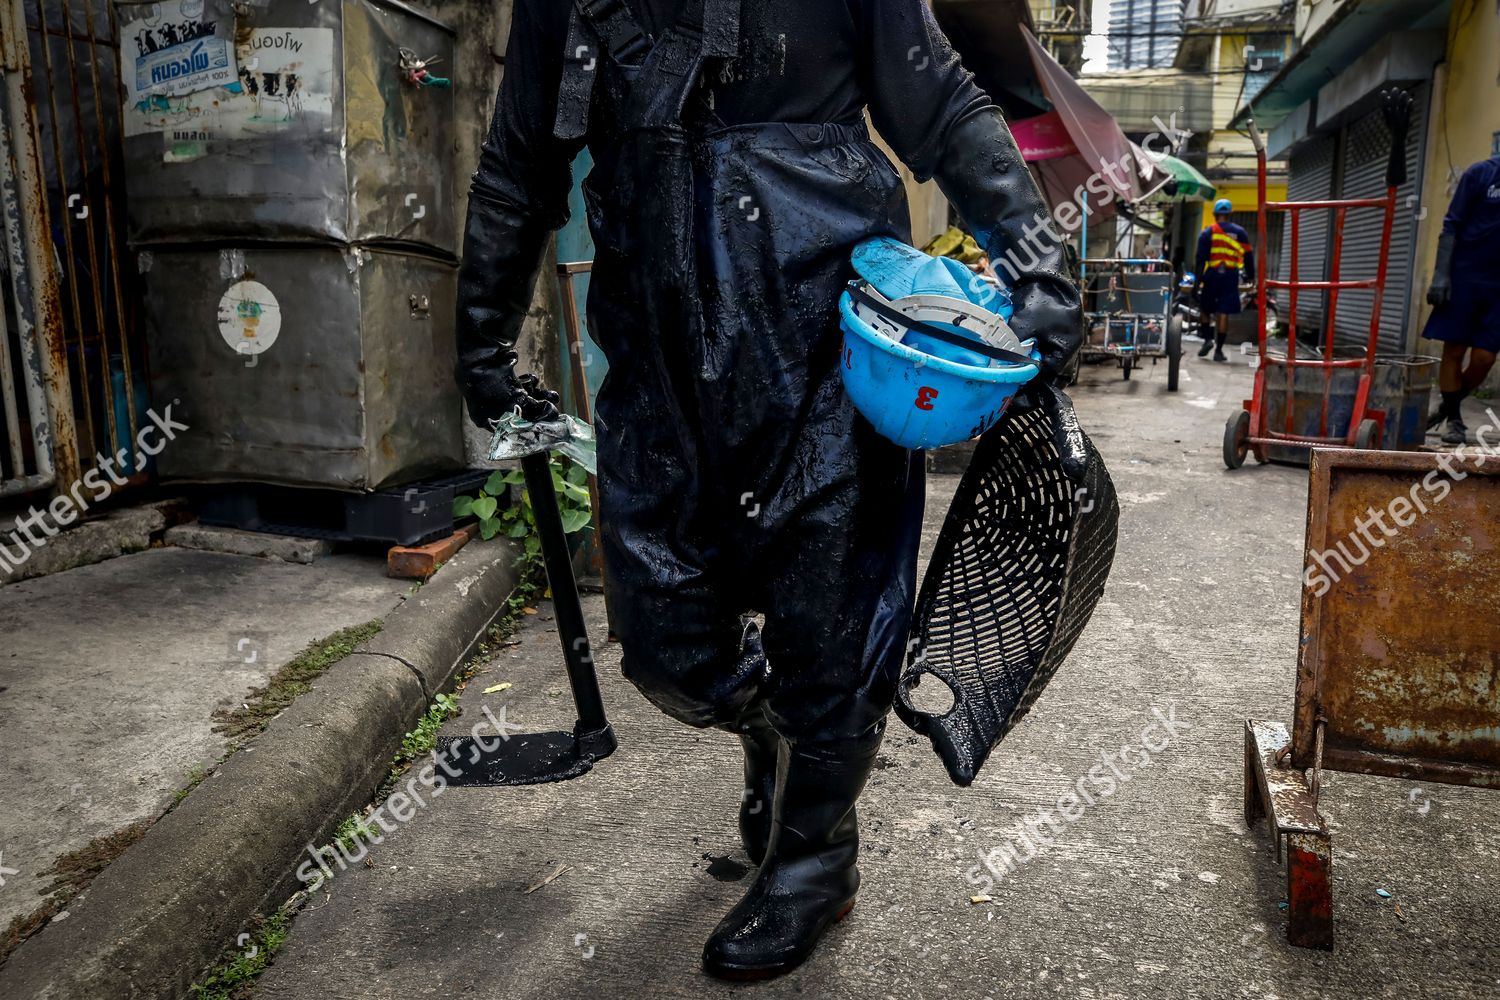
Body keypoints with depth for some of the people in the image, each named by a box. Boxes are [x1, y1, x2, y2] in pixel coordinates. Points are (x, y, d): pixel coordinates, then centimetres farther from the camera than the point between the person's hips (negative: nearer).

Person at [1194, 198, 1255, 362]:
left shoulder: (1207, 233, 2)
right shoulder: (1239, 232, 7)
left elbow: (1201, 259, -4)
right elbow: (1248, 255, 11)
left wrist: (1198, 280, -3)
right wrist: (1250, 276, 22)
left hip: (1212, 275, -1)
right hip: (1231, 276, 1)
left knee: (1206, 309, 17)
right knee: (1224, 314, 1)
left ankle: (1208, 339, 0)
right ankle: (1218, 350, 1)